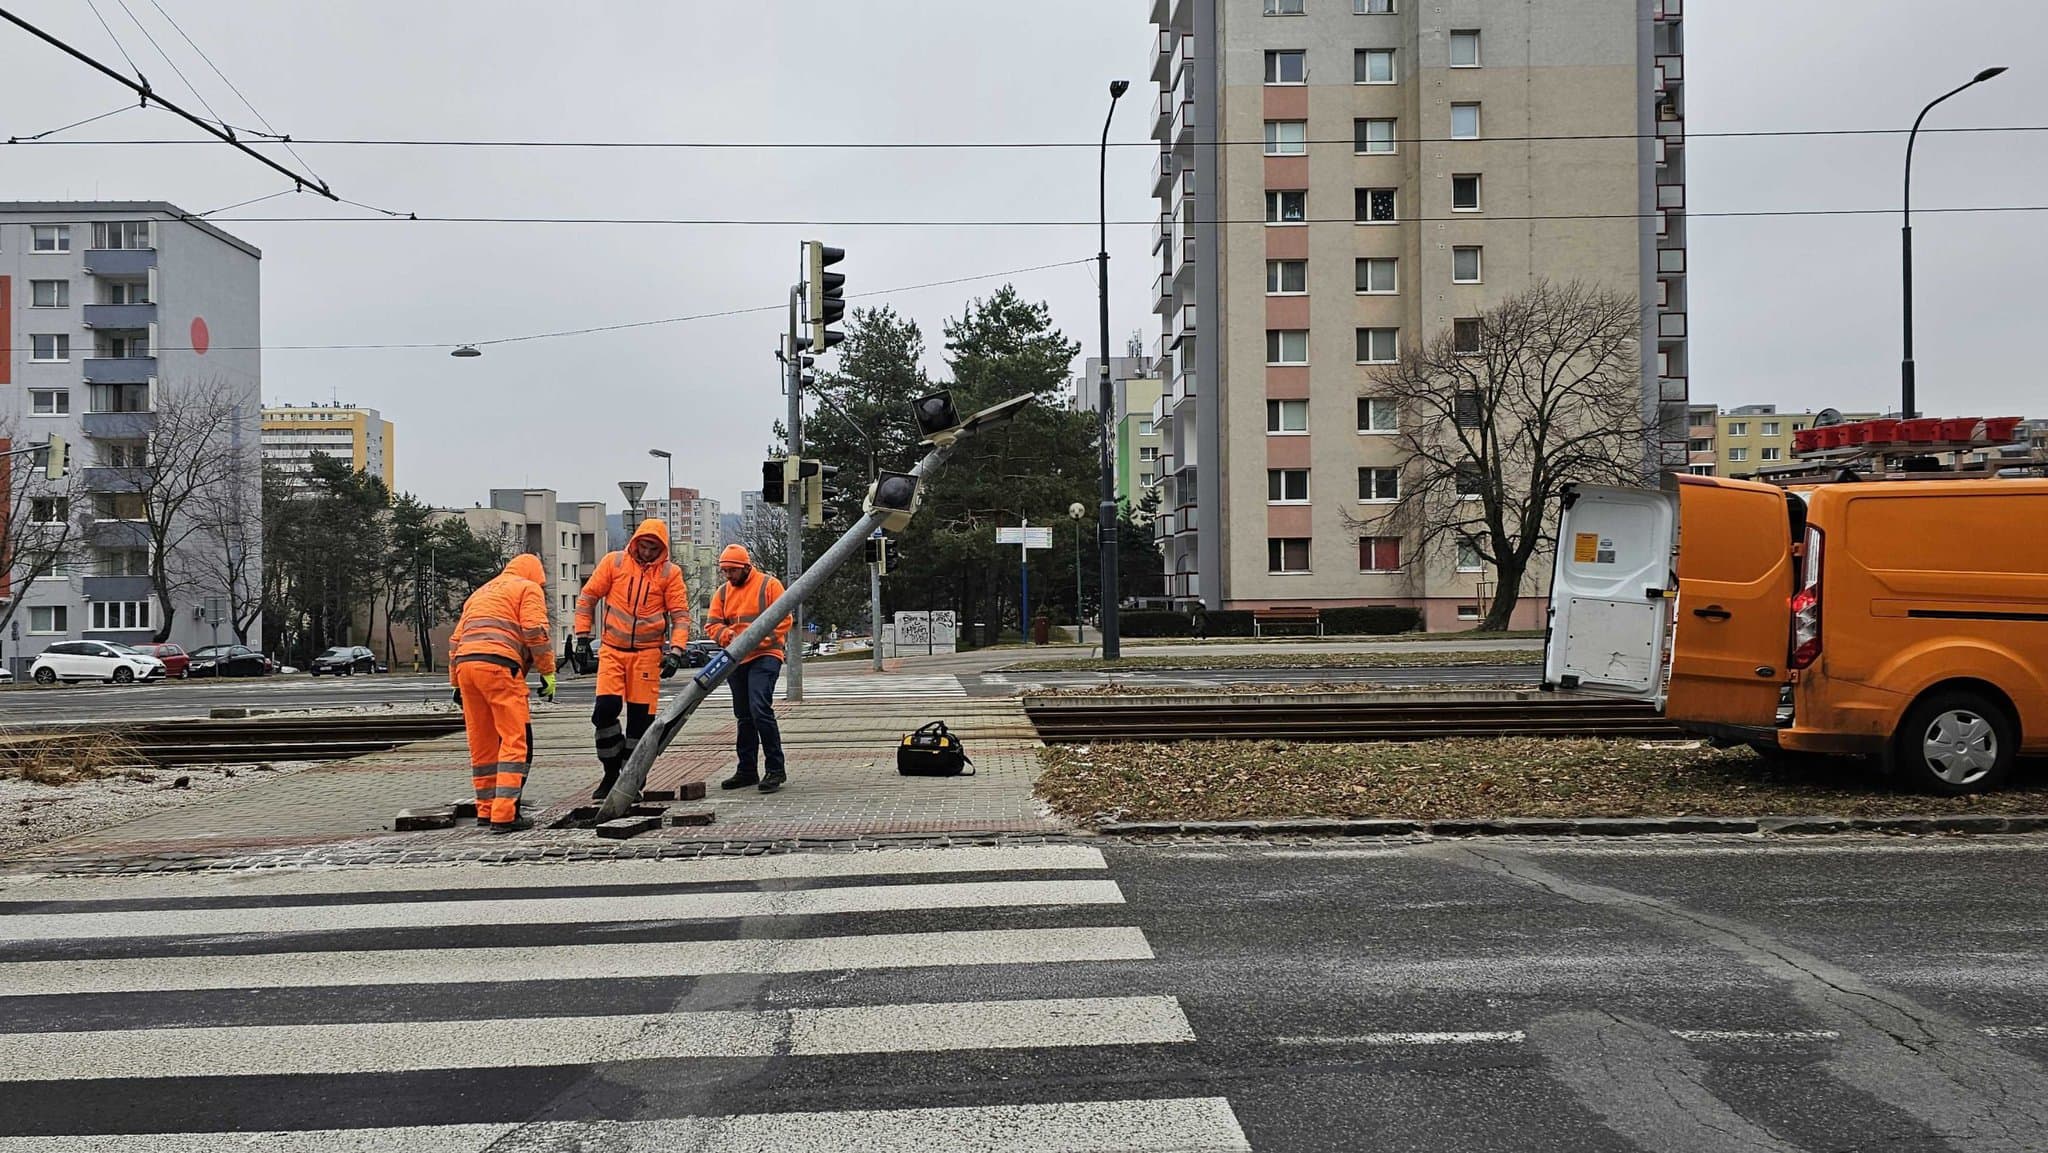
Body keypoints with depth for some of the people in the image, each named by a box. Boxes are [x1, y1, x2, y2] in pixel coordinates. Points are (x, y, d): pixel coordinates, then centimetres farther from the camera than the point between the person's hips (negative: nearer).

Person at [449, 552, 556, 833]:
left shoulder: (480, 593, 33)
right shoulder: (528, 589, 12)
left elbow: (455, 640, 29)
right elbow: (535, 631, -4)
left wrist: (456, 683, 30)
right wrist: (548, 672, 0)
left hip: (465, 664, 7)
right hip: (499, 665, -7)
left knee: (481, 743, 15)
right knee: (516, 741, -6)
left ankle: (486, 810, 22)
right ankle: (504, 815, -12)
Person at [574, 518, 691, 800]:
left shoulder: (670, 573, 1)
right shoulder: (614, 562, 2)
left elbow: (680, 615, 0)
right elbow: (587, 597, 8)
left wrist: (675, 651, -12)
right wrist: (583, 638, 2)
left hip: (648, 653, 0)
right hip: (612, 651, 0)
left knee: (640, 717, 2)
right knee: (606, 708, -12)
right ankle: (611, 773, 7)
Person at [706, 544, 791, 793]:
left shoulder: (769, 585, -4)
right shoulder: (723, 592, 12)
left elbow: (783, 621, -8)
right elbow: (712, 624, 9)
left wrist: (756, 639, -18)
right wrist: (729, 635, -12)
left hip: (765, 656, -6)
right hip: (737, 660, 6)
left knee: (760, 709, -19)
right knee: (744, 716, 12)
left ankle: (776, 769, -12)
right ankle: (747, 770, 21)